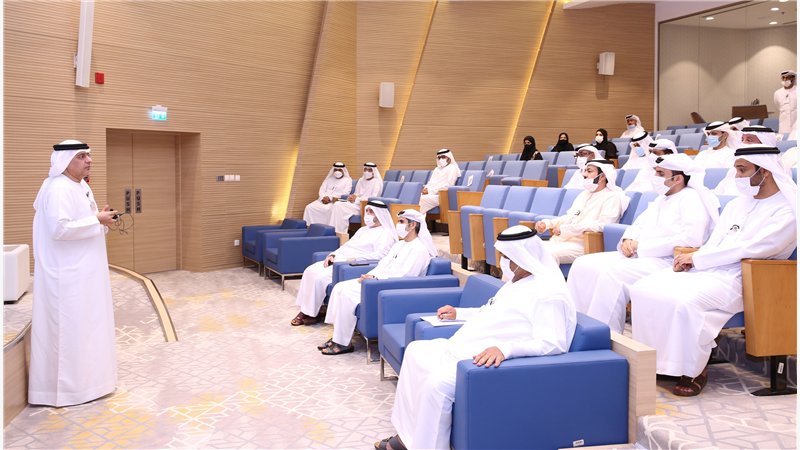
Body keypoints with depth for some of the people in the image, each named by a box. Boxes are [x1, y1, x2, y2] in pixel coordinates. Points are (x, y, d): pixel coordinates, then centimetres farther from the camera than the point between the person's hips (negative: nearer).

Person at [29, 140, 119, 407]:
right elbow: (59, 228, -27)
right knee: (70, 325, -1)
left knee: (87, 322, 17)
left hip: (85, 270, 10)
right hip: (68, 274, -10)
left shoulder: (82, 188, 12)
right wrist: (96, 220, -21)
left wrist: (101, 219, 3)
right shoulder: (59, 189, -19)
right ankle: (67, 387, 10)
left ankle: (85, 375, 30)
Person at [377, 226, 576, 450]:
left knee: (438, 383, -31)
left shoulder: (549, 293, -16)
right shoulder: (516, 282, 17)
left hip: (491, 362, -12)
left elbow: (553, 343, -26)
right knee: (415, 351, 13)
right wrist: (459, 313, 30)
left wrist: (506, 349, -37)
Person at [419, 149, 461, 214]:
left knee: (423, 199, -32)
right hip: (431, 194, 7)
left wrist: (430, 191, -13)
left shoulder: (452, 168, 2)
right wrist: (426, 189, -1)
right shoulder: (437, 169, 26)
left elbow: (449, 185, -9)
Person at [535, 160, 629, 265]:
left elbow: (602, 225, -18)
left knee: (549, 254, -33)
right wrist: (547, 224, 9)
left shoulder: (612, 197, -3)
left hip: (583, 244, -8)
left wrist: (565, 229, -17)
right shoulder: (584, 194, 25)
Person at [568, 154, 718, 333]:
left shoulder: (691, 198, -6)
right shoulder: (660, 199, 23)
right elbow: (639, 224, 30)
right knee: (582, 265, -7)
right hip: (636, 256, 9)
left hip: (666, 261, -9)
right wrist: (628, 240, 3)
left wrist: (642, 246, -16)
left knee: (612, 273, -33)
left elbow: (691, 238, -19)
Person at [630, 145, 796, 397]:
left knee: (684, 301, -35)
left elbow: (752, 250, -16)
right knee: (642, 289, -11)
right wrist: (690, 260, -3)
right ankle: (657, 360, -2)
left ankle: (694, 370, -14)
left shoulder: (787, 210, -5)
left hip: (738, 279, -8)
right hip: (706, 271, 8)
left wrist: (696, 258, -13)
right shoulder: (736, 205, 20)